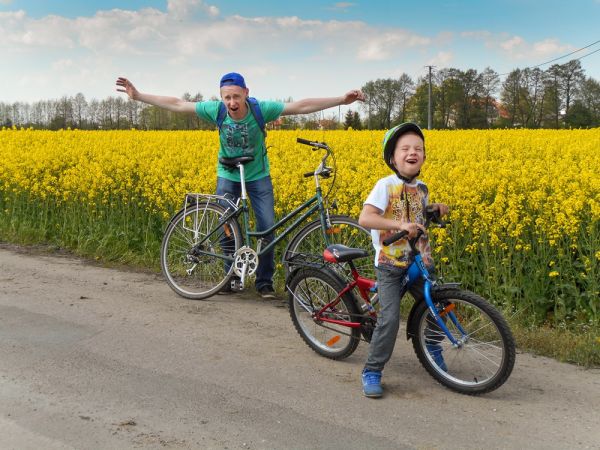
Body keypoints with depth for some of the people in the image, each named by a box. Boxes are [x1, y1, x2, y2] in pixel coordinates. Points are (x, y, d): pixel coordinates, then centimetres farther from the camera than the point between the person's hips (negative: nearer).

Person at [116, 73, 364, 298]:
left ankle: (265, 281, 8)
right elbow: (177, 104, -13)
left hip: (258, 176, -1)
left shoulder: (261, 109, -24)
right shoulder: (215, 110, -20)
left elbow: (302, 106, -26)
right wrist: (138, 95, -12)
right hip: (228, 176, 1)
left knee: (267, 228, -7)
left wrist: (342, 99, -31)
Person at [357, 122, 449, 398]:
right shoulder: (386, 186, -13)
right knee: (390, 319, -15)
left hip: (418, 263, 6)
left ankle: (432, 347, 40)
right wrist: (400, 224, -35)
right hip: (390, 264, -6)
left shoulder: (421, 188, 7)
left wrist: (436, 209, 6)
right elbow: (365, 218, -25)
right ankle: (371, 372, 1)